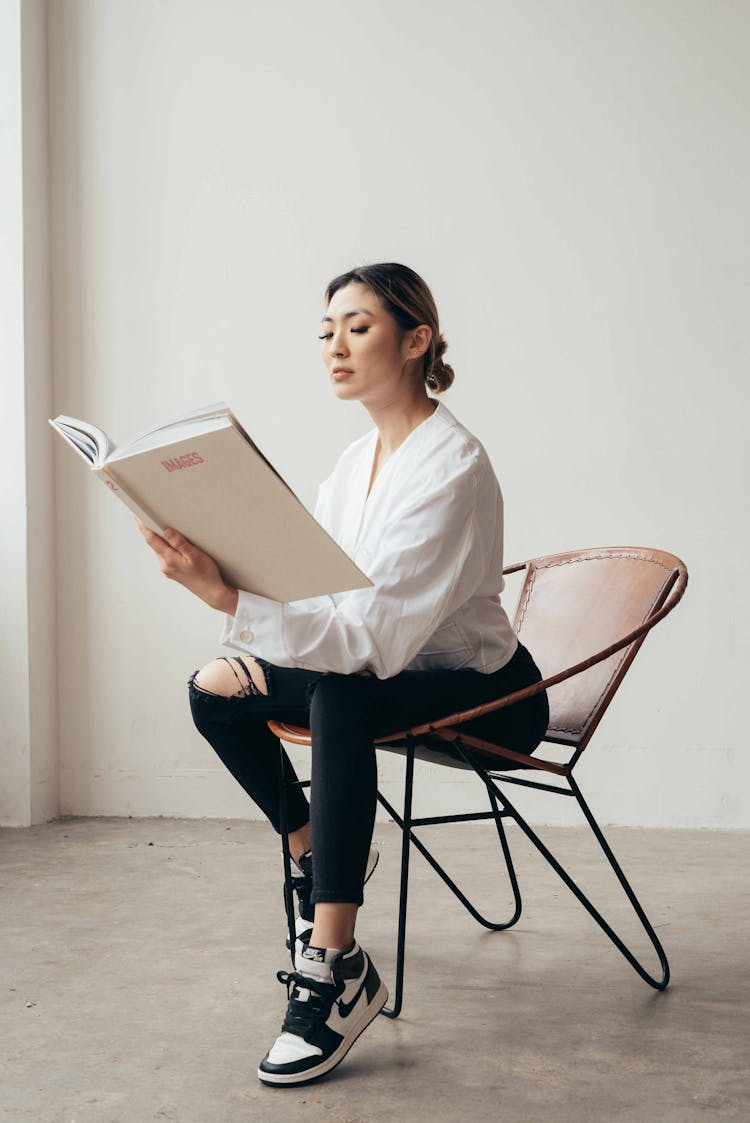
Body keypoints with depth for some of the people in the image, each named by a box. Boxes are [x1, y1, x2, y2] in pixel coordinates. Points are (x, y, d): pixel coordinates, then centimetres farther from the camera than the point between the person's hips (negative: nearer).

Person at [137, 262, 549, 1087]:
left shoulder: (453, 468, -24)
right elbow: (311, 587, 1)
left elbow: (374, 636, -34)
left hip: (487, 691, -8)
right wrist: (215, 576, -16)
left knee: (339, 695, -36)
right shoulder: (357, 459, 4)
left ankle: (337, 972, -31)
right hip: (389, 674, 8)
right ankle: (314, 854, 13)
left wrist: (227, 595, -42)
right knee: (215, 687, -6)